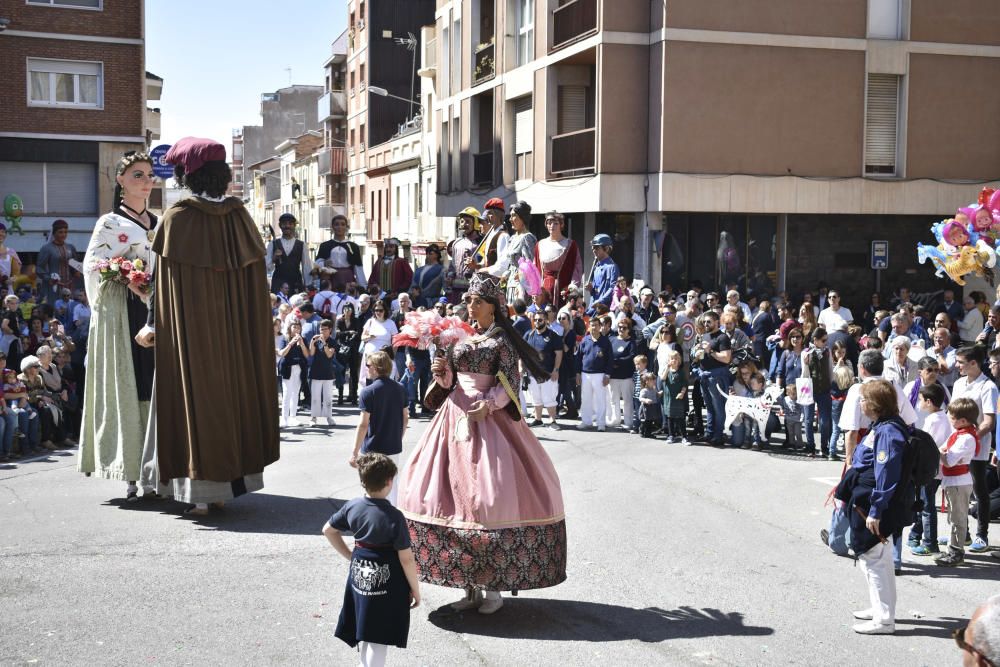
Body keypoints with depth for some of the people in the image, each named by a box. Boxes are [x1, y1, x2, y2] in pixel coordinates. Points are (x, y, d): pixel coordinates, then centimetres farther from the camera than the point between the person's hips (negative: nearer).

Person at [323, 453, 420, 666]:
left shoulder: (352, 507, -3)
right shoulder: (394, 517, -20)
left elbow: (328, 530, 12)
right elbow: (406, 559, -16)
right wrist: (415, 589, -4)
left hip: (359, 574, 6)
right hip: (386, 582, -6)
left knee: (364, 630, 22)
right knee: (379, 638, 3)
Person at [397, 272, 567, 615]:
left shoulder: (502, 340, -3)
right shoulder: (462, 336, 13)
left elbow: (509, 383, -8)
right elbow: (451, 378, 16)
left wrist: (487, 405, -21)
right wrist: (442, 371, -4)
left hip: (489, 417, -6)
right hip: (457, 415, 6)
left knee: (490, 494, -10)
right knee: (455, 489, 3)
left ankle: (494, 586, 0)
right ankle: (468, 583, 12)